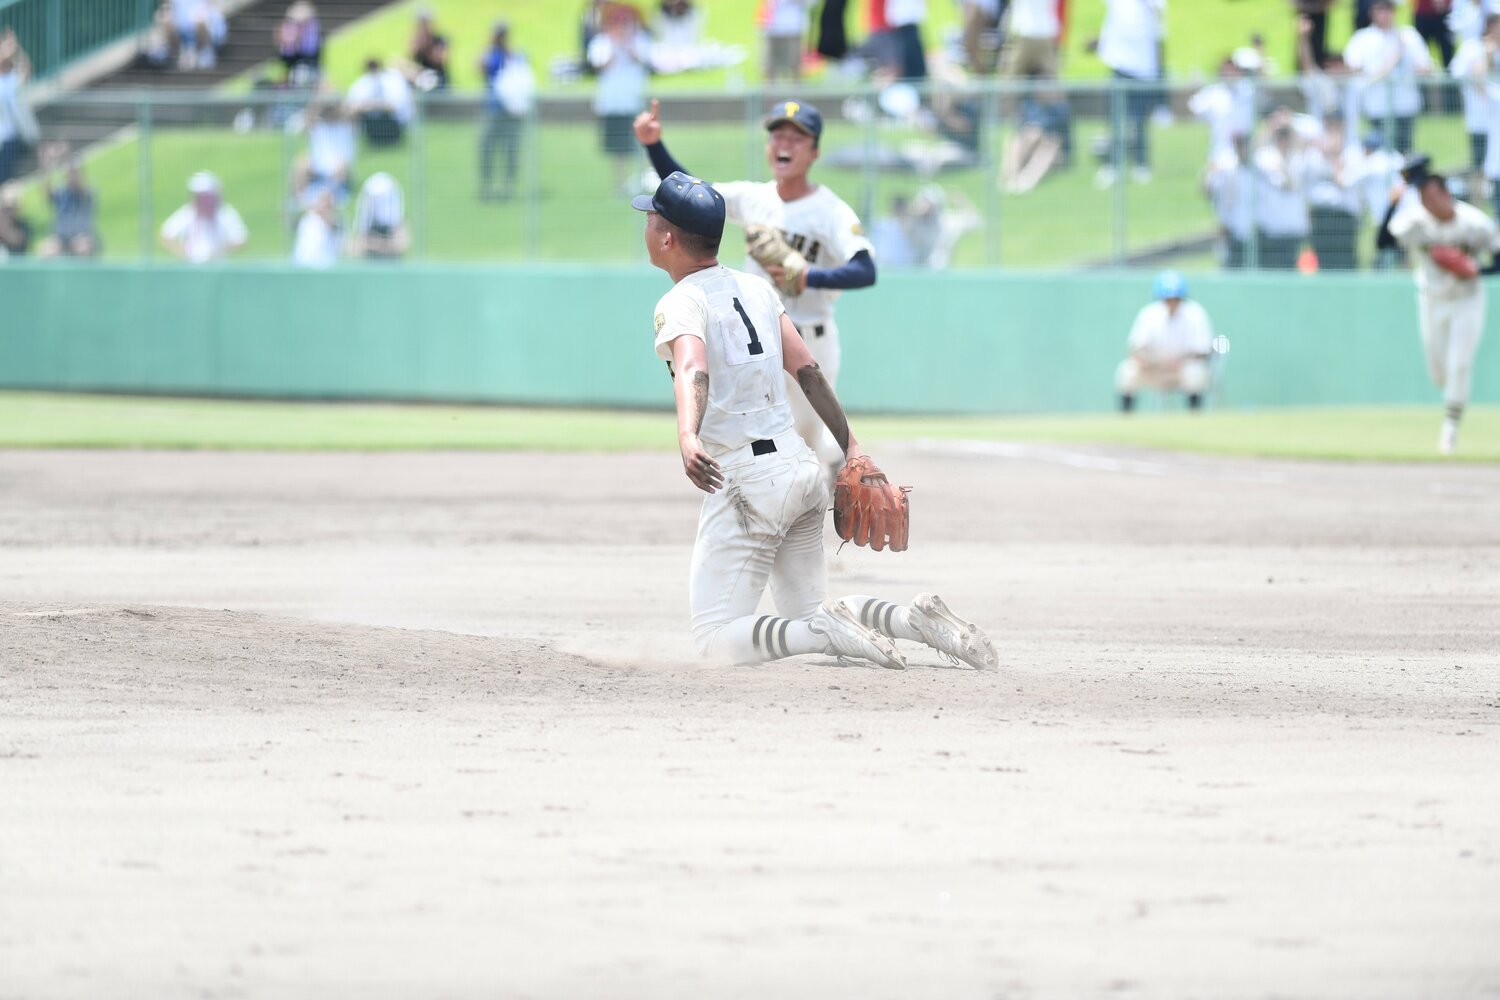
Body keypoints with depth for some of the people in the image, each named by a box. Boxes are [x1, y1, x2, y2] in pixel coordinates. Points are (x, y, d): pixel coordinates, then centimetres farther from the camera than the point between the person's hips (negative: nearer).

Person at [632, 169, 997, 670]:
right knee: (806, 615, 19)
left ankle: (831, 632, -22)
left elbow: (693, 370, -30)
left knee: (717, 640, -4)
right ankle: (917, 620, -2)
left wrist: (687, 436, -48)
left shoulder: (681, 302, -10)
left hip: (746, 480, -8)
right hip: (802, 464, 8)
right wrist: (852, 448, 11)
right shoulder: (755, 287, 12)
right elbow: (807, 369, 10)